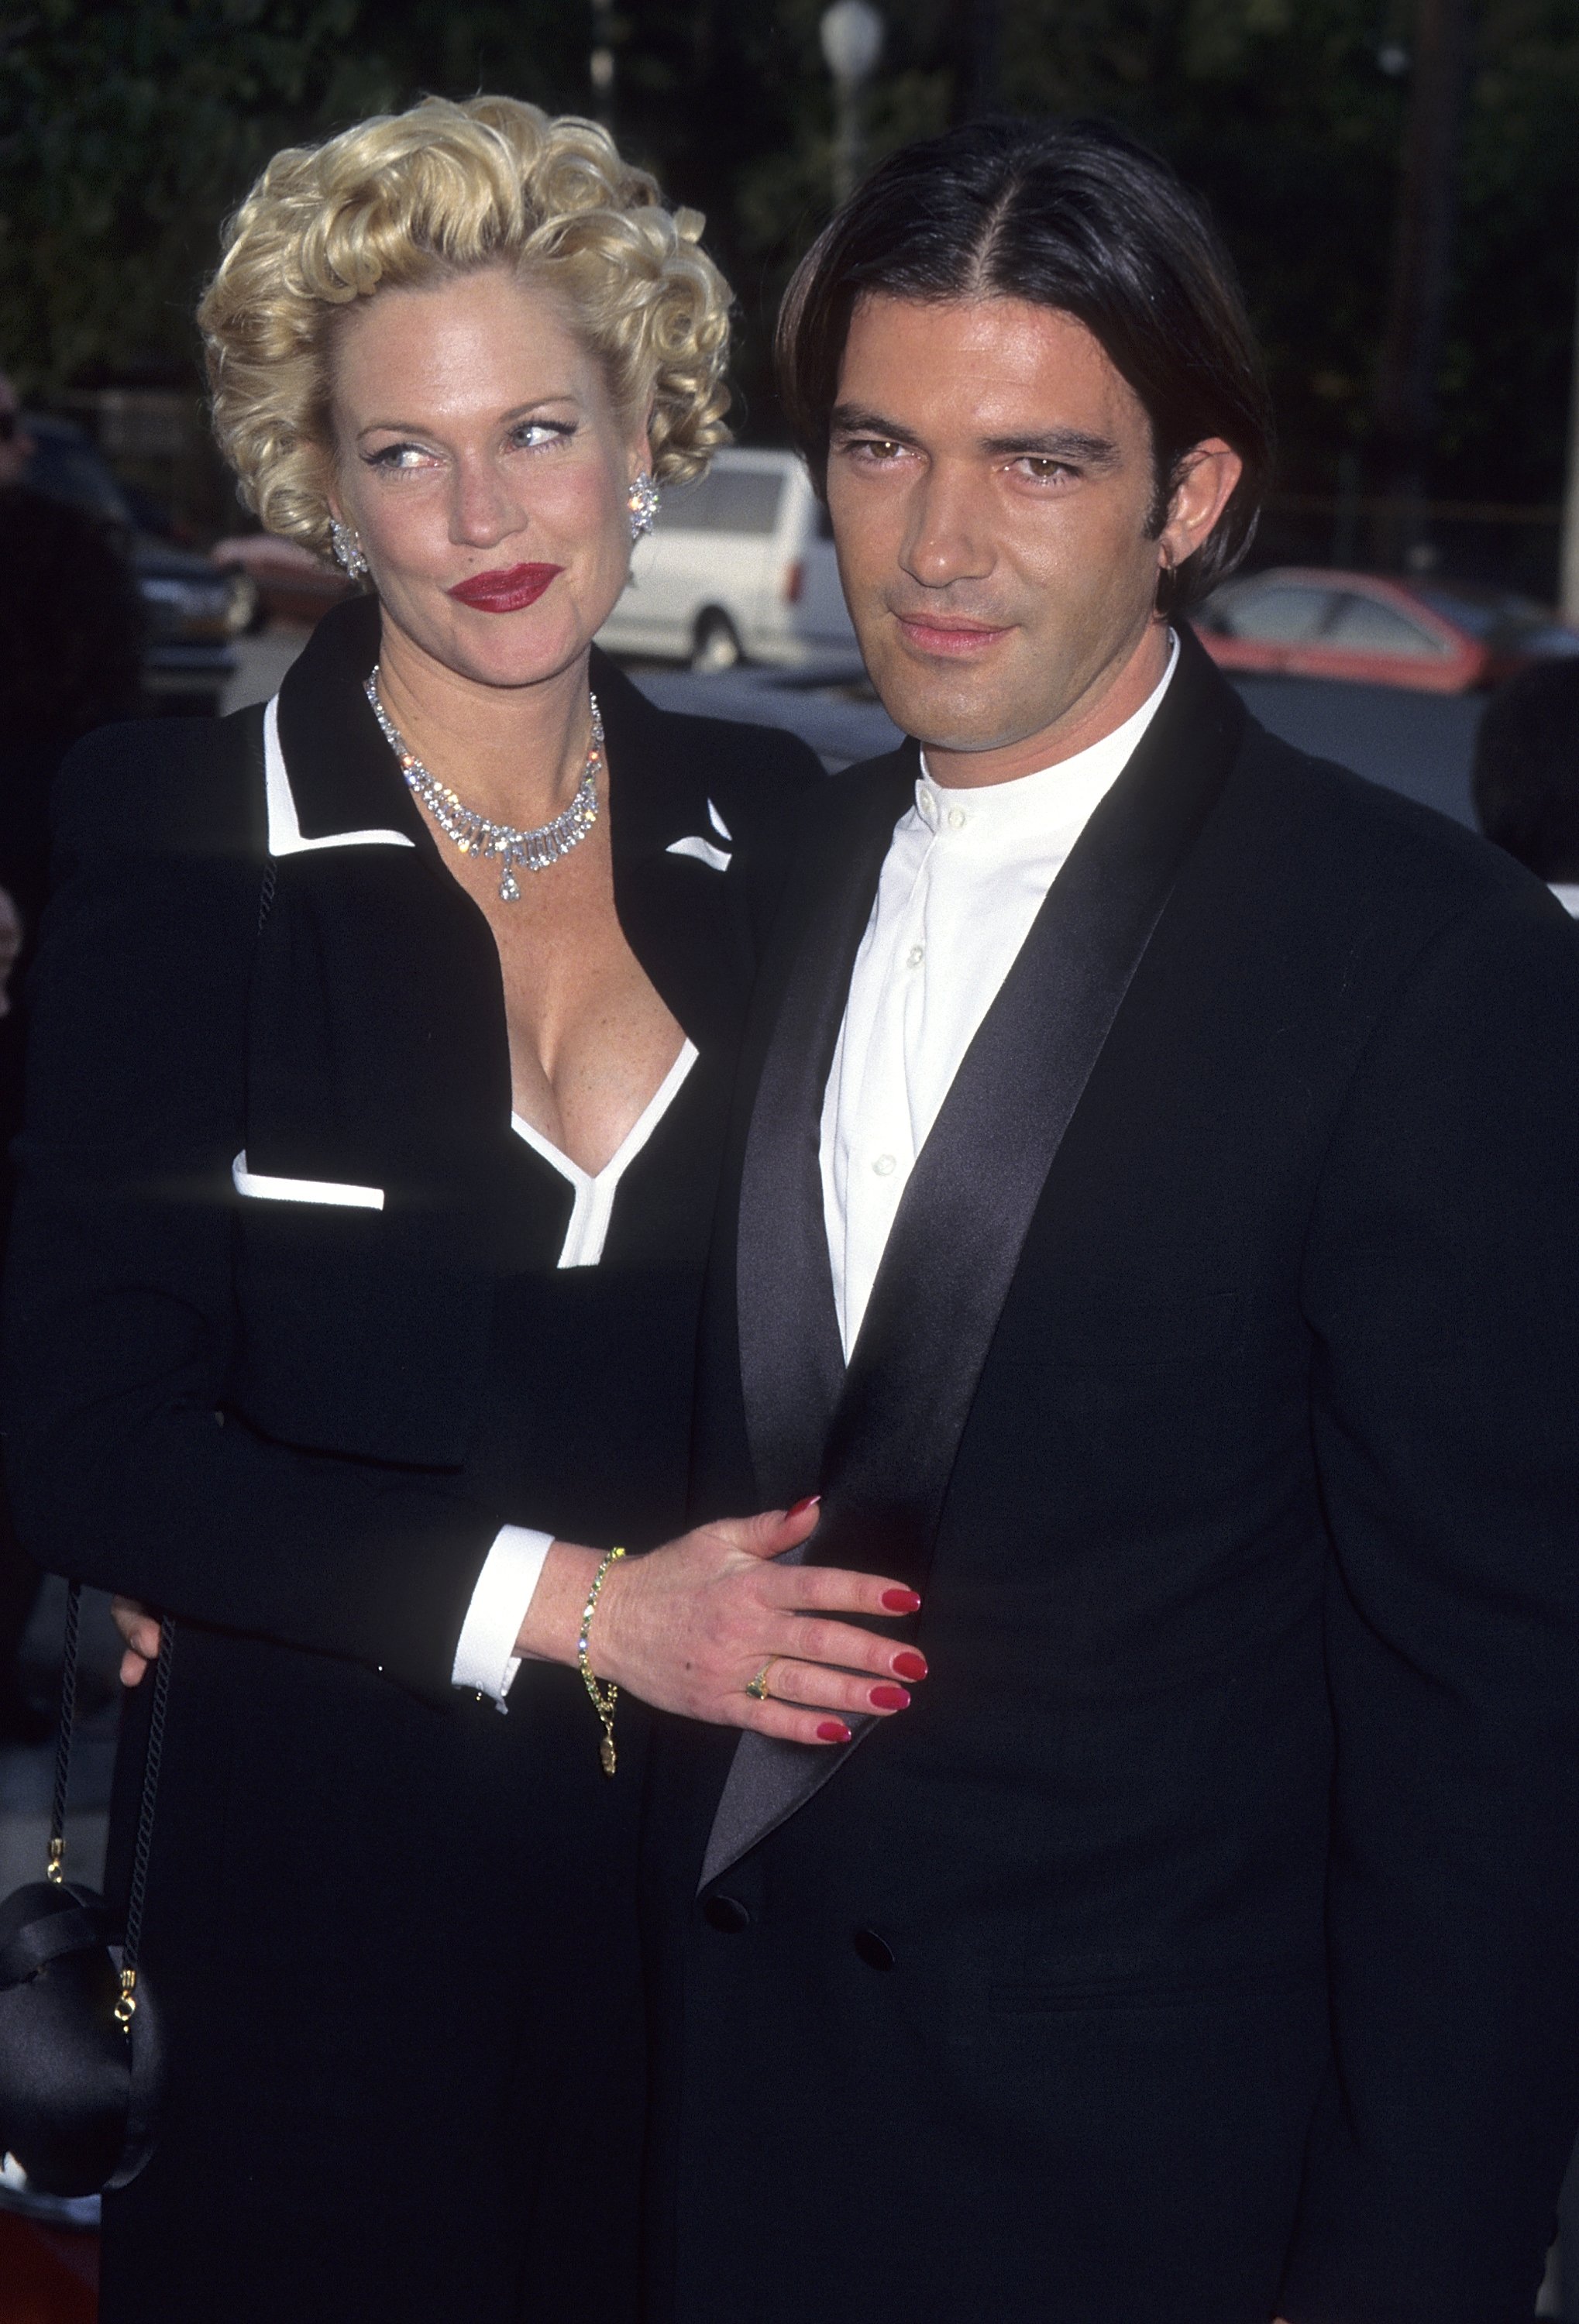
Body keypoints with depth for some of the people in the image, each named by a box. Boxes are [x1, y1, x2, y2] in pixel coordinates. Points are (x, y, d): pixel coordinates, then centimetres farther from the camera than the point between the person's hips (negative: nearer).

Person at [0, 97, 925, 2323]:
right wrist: (567, 1600, -18)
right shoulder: (180, 845, -8)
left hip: (701, 1880, 3)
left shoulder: (765, 828, 3)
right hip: (314, 1897, -3)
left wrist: (769, 1619, -6)